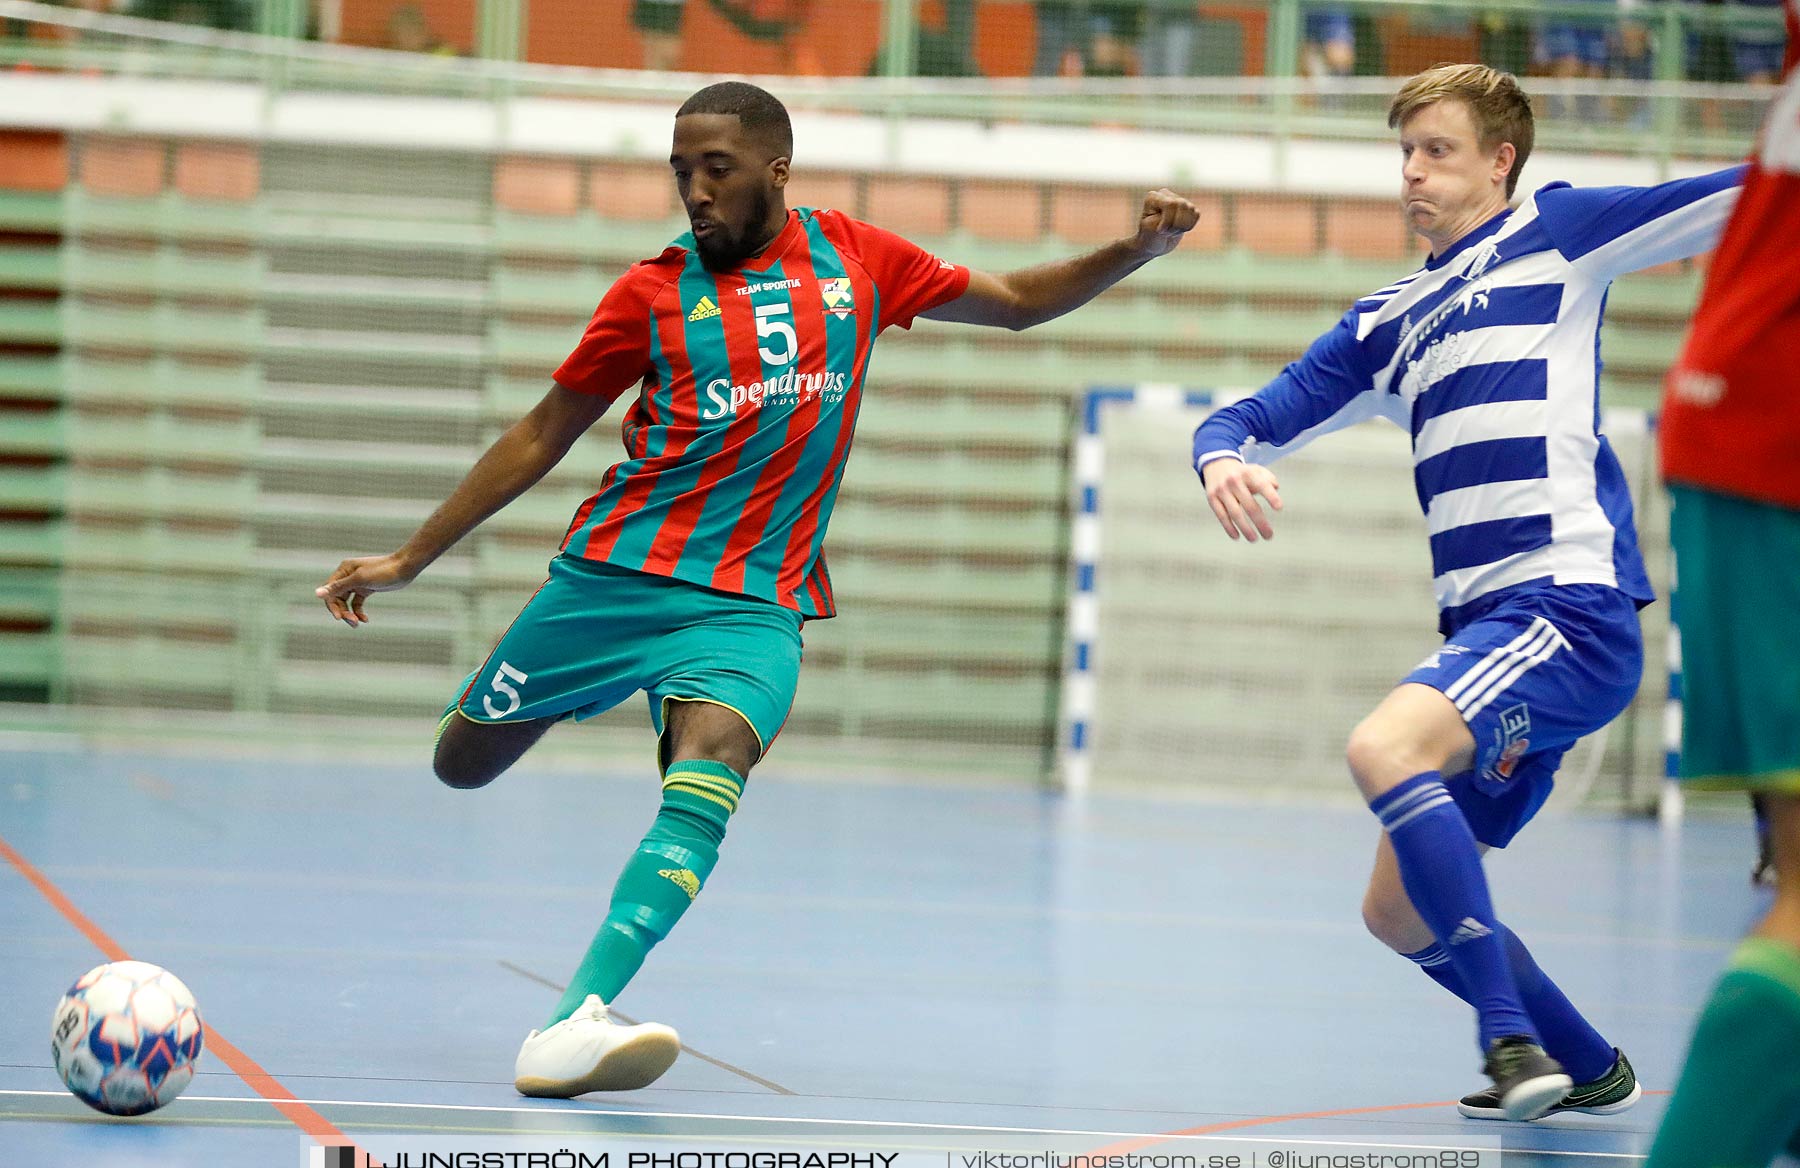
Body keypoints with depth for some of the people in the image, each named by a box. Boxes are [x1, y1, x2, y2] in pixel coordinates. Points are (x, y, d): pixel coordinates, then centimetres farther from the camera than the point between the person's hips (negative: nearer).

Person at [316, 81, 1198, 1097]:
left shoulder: (854, 258, 7)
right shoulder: (655, 290, 2)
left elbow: (1016, 302, 19)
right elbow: (542, 436, 8)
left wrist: (1139, 249, 4)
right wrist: (408, 561, 7)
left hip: (753, 602, -1)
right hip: (615, 571, 1)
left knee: (711, 764, -29)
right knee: (463, 763, 5)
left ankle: (574, 1023, -40)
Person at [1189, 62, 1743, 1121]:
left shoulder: (1555, 232, 6)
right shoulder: (1387, 325, 23)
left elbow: (1745, 198, 1)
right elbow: (1253, 422, 22)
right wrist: (1224, 461, -1)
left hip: (1571, 605, -8)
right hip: (1485, 631, 8)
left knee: (1384, 748, -31)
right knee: (1401, 913, 10)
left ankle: (1515, 1039, -28)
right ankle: (1590, 1068, 30)